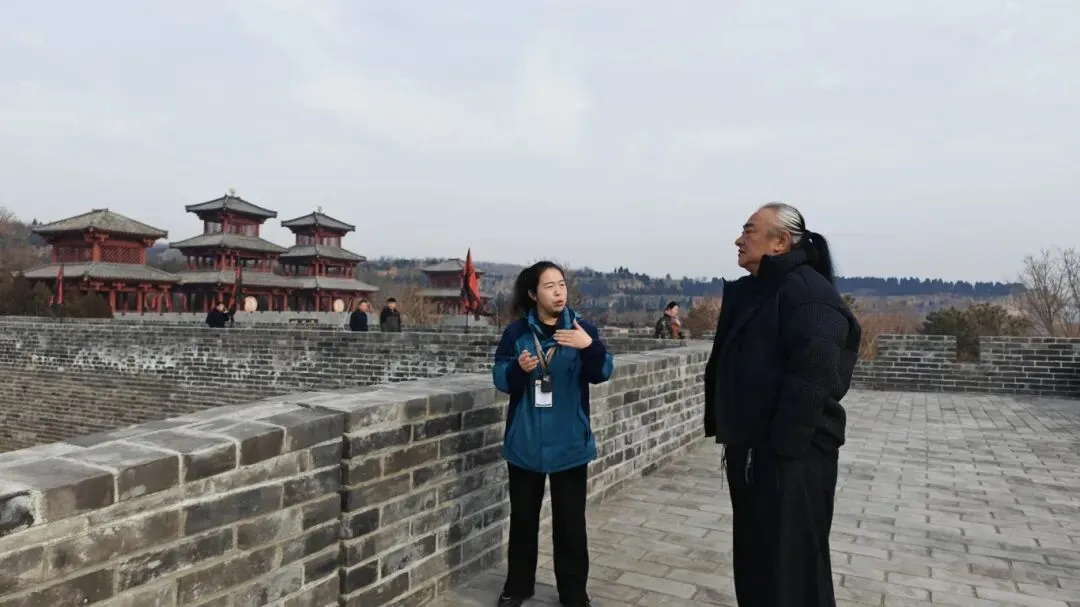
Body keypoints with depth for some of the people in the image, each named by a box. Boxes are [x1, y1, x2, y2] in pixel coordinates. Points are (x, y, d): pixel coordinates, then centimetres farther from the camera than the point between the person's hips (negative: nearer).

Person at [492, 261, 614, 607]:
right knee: (523, 517, 14)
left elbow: (602, 373, -14)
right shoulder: (516, 332, -2)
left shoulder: (582, 329, -3)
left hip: (569, 442, -1)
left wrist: (590, 346, -33)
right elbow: (500, 378, -4)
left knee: (570, 521, 6)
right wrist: (519, 368, -25)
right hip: (525, 442, 1)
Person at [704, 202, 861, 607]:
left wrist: (780, 447, -22)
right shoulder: (751, 293, 14)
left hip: (790, 455, -9)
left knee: (791, 566, 3)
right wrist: (732, 437, 13)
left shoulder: (807, 290, -15)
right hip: (750, 449, 9)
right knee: (755, 560, 19)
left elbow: (812, 379, -23)